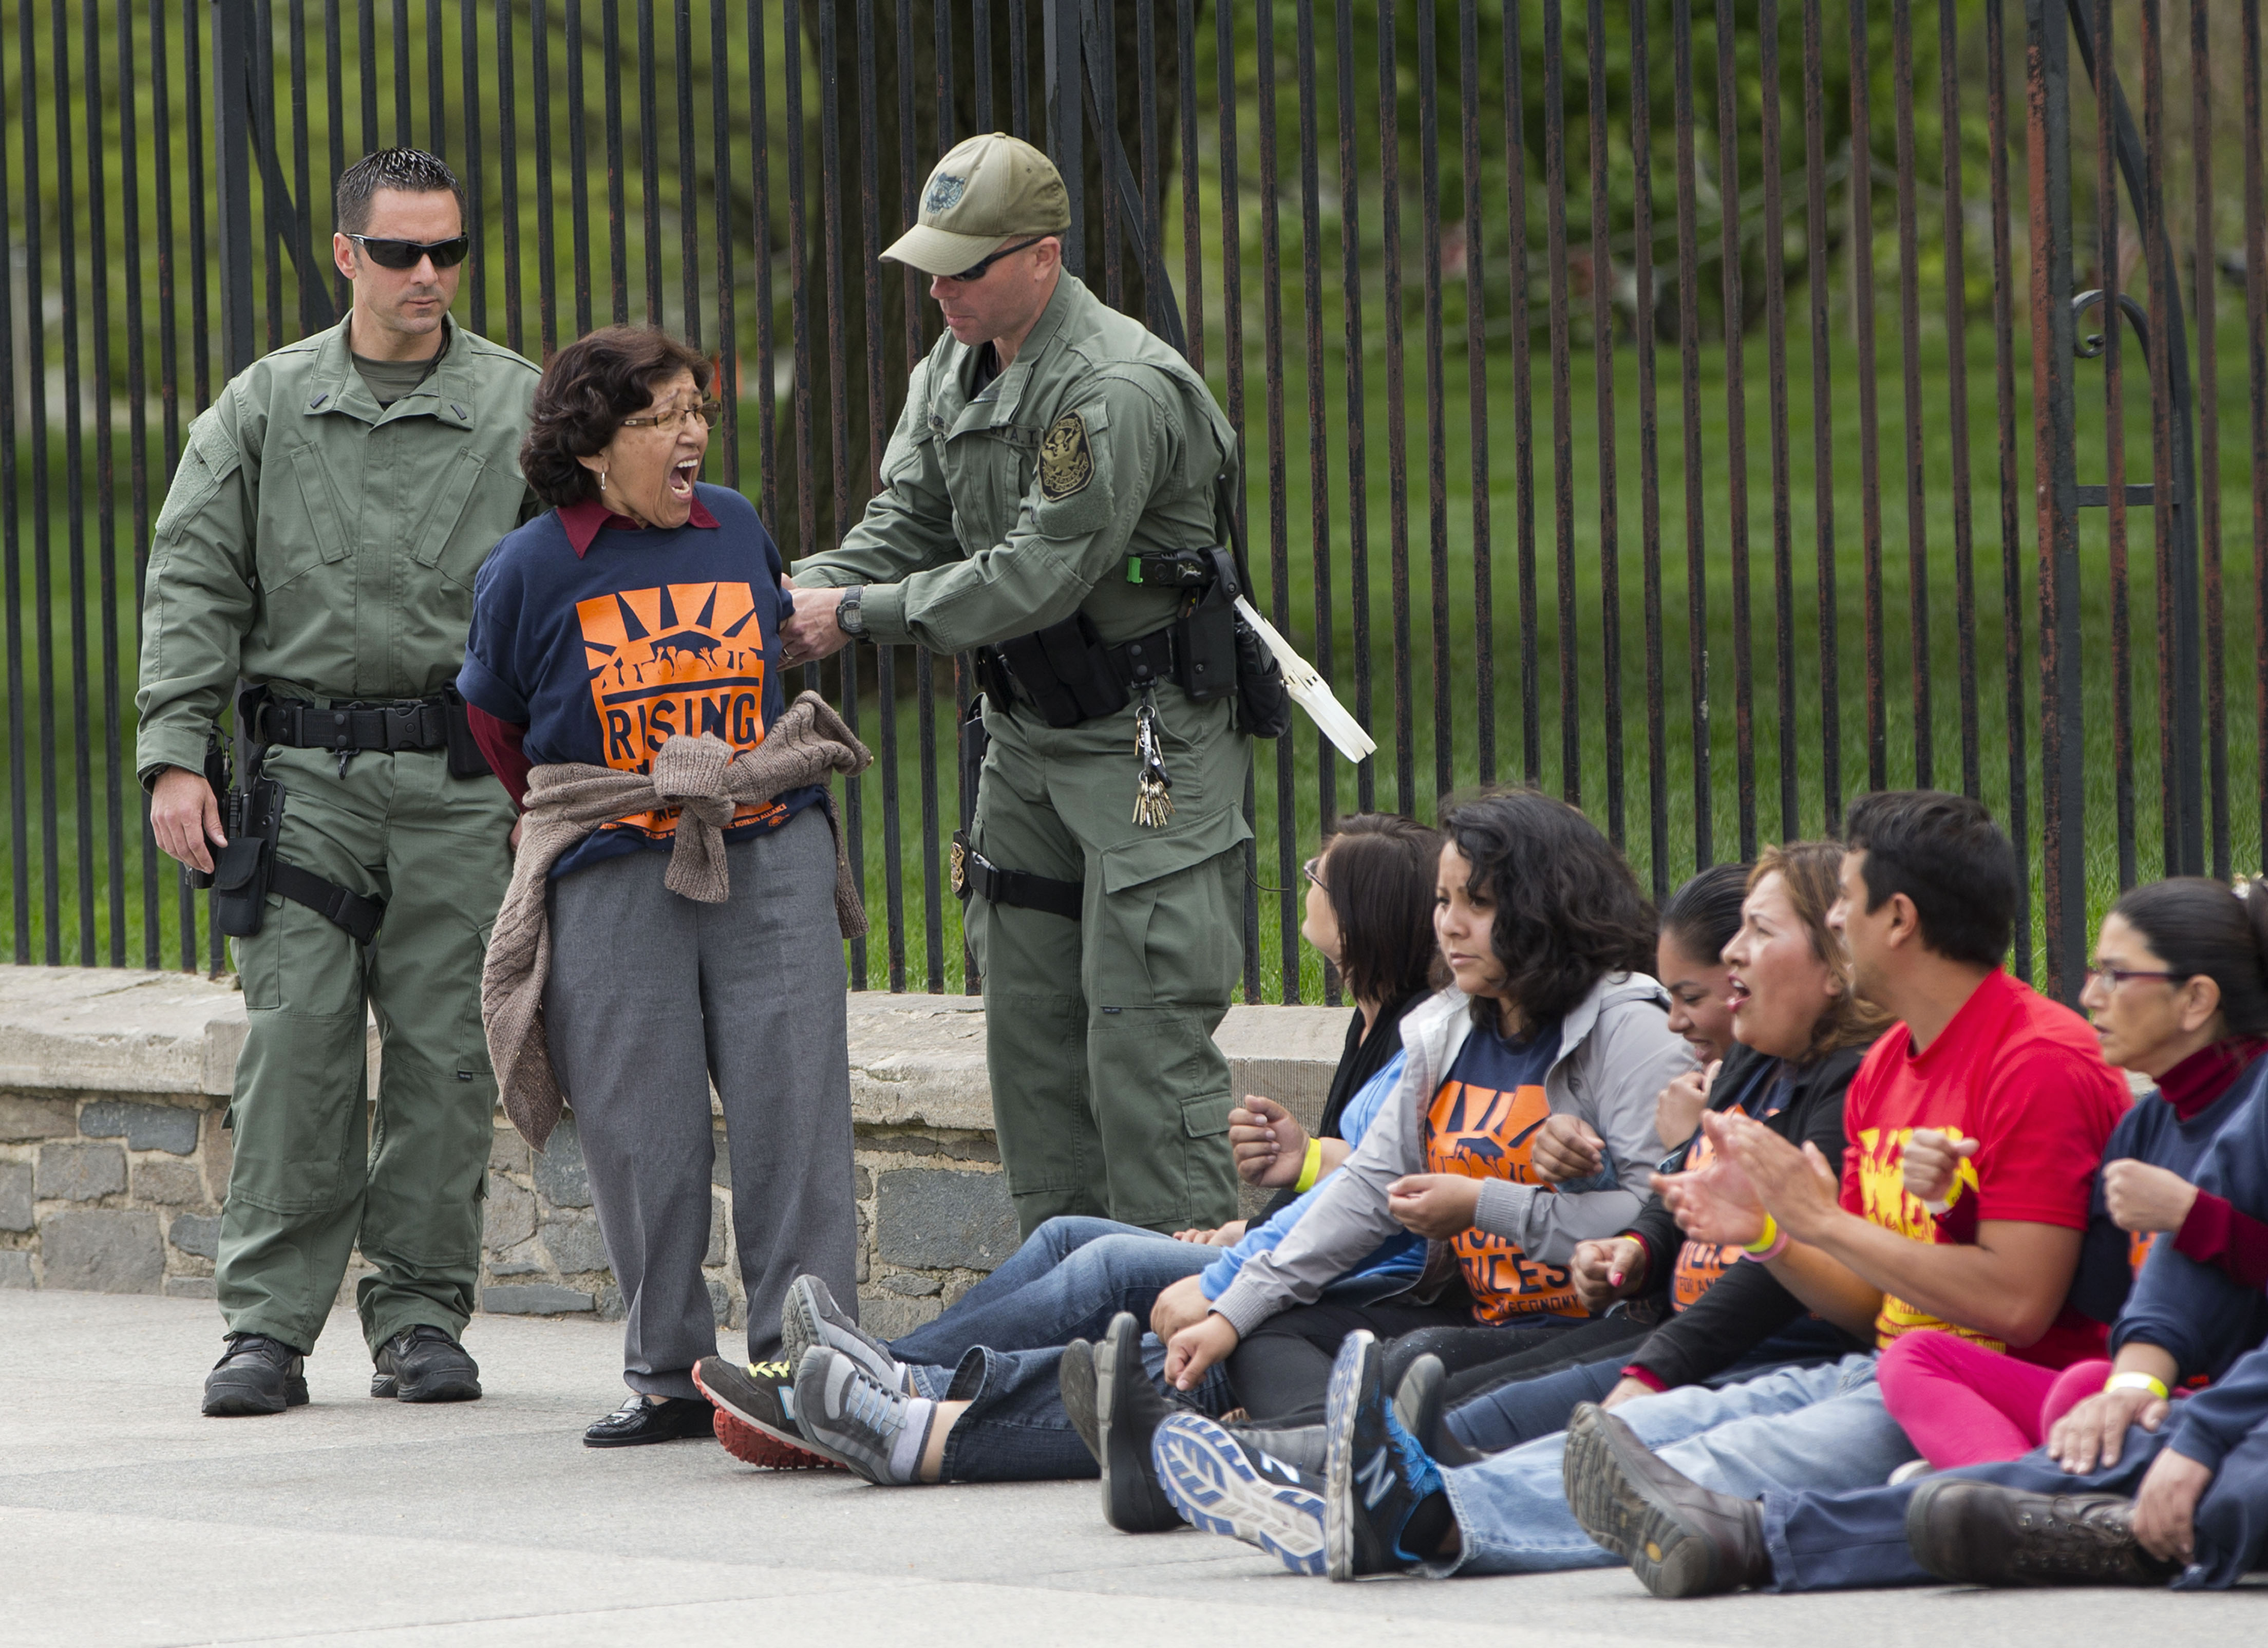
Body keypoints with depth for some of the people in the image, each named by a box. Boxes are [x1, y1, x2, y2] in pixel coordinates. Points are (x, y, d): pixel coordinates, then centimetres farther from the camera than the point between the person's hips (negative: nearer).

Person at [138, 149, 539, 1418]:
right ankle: (271, 1323, -2)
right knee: (297, 1045, -5)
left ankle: (422, 1314, 9)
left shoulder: (521, 409, 6)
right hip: (305, 775, 0)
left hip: (461, 783, 0)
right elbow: (193, 586, 7)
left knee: (446, 1053, 0)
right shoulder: (266, 408, 8)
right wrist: (176, 753, -3)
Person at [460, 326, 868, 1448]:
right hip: (614, 883, -2)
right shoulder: (531, 570, -3)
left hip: (772, 860, 2)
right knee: (645, 1139, 0)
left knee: (792, 1116, -2)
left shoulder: (738, 530, 7)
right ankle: (668, 1377, 11)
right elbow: (494, 724, 12)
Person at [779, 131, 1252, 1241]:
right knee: (1028, 1024, 9)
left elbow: (1038, 576, -24)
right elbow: (904, 528, 8)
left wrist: (857, 616, -20)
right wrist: (800, 588, -12)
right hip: (1025, 734, 9)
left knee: (1143, 1026, -11)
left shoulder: (1120, 389, -22)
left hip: (1148, 741, -9)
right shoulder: (952, 373, 7)